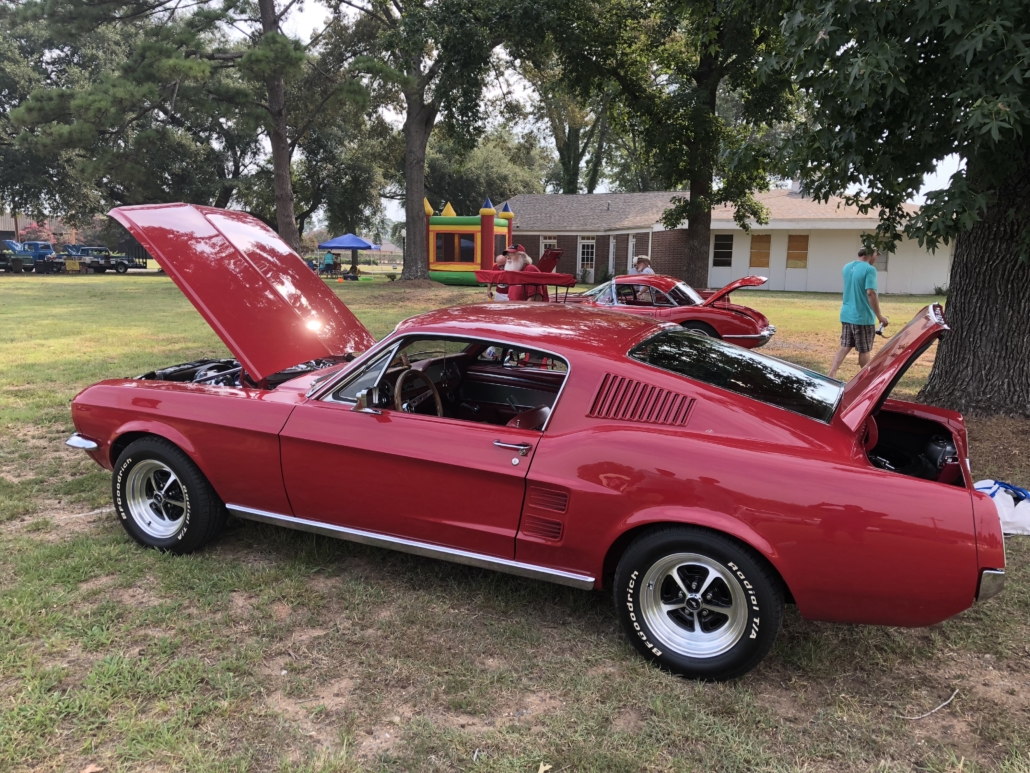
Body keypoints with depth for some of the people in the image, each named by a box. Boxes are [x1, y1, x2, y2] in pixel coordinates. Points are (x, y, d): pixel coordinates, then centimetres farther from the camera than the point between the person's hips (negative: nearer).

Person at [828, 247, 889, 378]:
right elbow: (871, 293, -23)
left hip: (846, 315, 7)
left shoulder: (847, 267, 10)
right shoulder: (869, 269, -15)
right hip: (863, 317, -7)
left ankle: (832, 374, -4)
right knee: (865, 350, 7)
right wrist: (879, 316, -19)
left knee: (845, 347, 8)